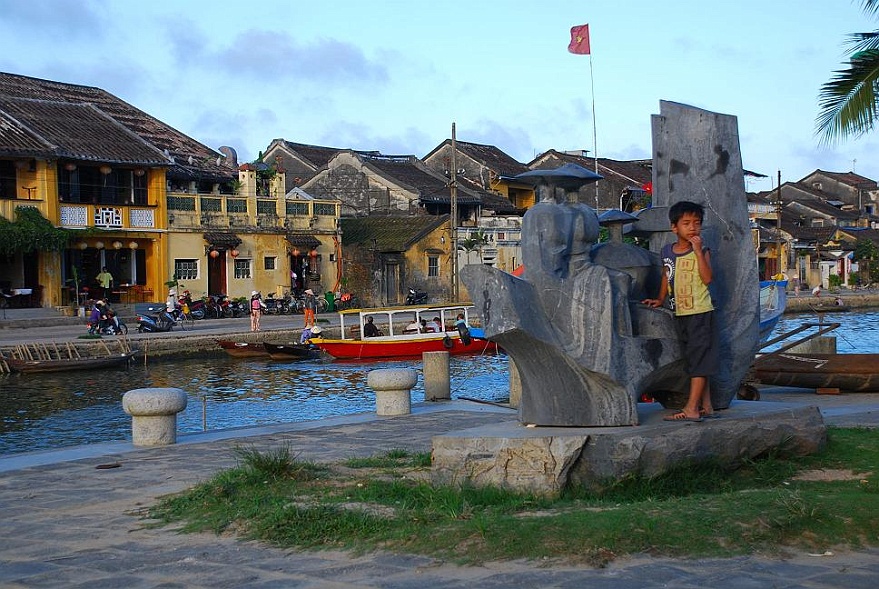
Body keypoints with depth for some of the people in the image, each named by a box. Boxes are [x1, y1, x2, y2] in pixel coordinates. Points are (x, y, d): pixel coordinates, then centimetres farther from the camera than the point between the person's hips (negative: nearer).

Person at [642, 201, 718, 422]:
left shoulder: (702, 251, -6)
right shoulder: (667, 251, 9)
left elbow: (707, 278, -21)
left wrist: (698, 251, -22)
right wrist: (660, 299, 25)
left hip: (700, 312, -6)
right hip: (680, 313, 6)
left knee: (699, 358, -7)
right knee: (697, 360, 11)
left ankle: (691, 409, -10)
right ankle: (706, 406, 18)